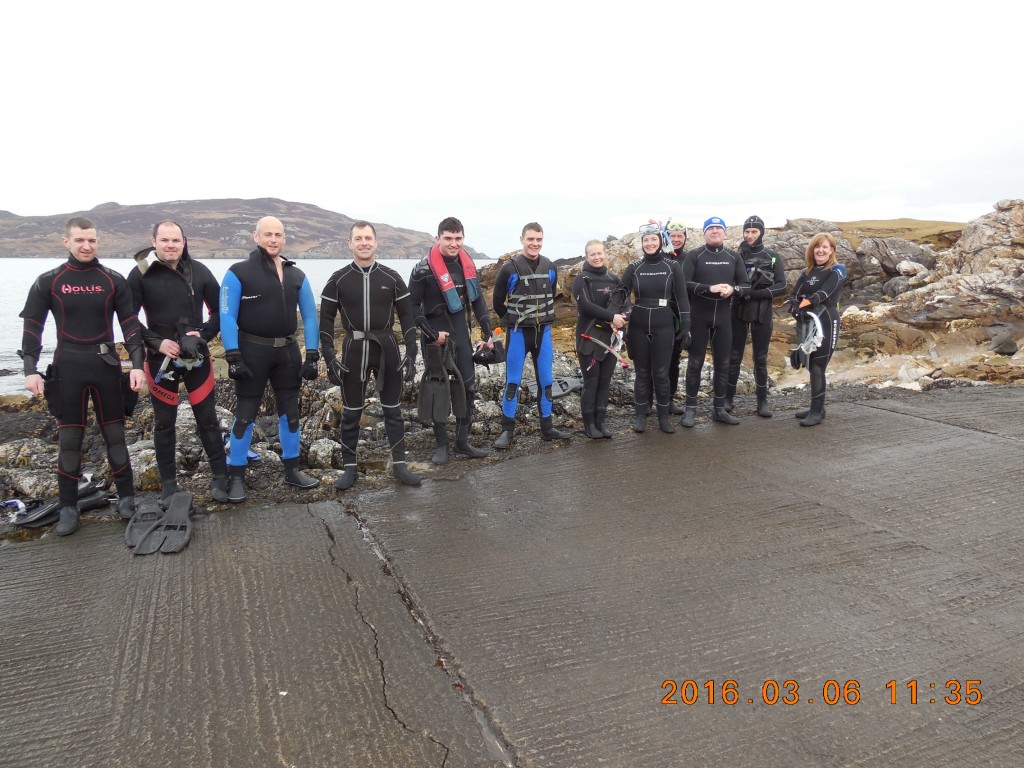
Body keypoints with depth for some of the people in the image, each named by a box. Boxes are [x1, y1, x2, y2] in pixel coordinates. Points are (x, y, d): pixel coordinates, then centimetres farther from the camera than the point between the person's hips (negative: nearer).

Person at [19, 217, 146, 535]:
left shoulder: (113, 281, 2)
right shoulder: (48, 282, 2)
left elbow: (130, 324, 1)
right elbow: (32, 327, 3)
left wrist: (137, 364, -9)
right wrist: (30, 369, -6)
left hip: (106, 365, 0)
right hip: (68, 366, 0)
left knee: (114, 433, 6)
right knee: (69, 437, 4)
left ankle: (126, 497, 16)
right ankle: (68, 508, 12)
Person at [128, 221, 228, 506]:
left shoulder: (199, 271, -1)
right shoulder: (140, 274, -5)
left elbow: (220, 309, 5)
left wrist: (204, 334, -10)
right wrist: (156, 342, -15)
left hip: (197, 357, 1)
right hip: (161, 359, -1)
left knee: (208, 418, 6)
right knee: (164, 423, 8)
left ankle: (220, 477, 17)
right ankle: (168, 484, 20)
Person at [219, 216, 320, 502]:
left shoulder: (296, 275, 6)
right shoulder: (238, 272, -6)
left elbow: (309, 316, 7)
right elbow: (227, 316, -9)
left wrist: (312, 356, 0)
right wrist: (233, 356, -17)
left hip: (287, 351, 4)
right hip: (252, 350, -4)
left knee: (290, 410, 11)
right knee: (245, 413, 1)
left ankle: (292, 469, 24)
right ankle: (236, 476, 13)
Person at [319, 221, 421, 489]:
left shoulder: (391, 278, 1)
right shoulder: (338, 279, 0)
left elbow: (406, 316, 3)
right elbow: (326, 319, 2)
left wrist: (411, 353, -3)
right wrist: (329, 356, -5)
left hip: (386, 348, 1)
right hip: (353, 349, 0)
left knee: (392, 409, 8)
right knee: (351, 412, 6)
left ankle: (399, 464, 17)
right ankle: (349, 467, 17)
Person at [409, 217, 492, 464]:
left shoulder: (467, 264, 3)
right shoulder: (424, 269, -14)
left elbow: (478, 300, 11)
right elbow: (412, 306, -10)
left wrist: (487, 332, 7)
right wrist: (431, 334, -16)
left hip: (461, 332, 5)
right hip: (436, 336, -5)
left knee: (468, 386, 6)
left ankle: (462, 442, 18)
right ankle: (441, 444, 14)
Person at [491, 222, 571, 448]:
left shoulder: (550, 267, 3)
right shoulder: (509, 268, -10)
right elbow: (497, 301, 0)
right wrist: (512, 320, 8)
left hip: (543, 331, 4)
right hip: (518, 332, -4)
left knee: (546, 381, 8)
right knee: (513, 381, 0)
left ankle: (547, 427, 19)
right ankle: (507, 430, 9)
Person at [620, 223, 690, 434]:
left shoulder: (672, 267, -1)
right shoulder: (634, 268, 1)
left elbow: (682, 299, -1)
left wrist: (685, 328, -4)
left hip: (664, 327, -1)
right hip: (638, 327, 1)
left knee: (661, 373, 3)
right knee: (642, 372, 8)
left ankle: (664, 416, 17)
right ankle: (640, 414, 20)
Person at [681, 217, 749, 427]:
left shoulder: (734, 257, 9)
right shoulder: (694, 256, -2)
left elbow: (745, 285, 6)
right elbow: (684, 284, -11)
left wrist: (732, 289, -15)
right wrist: (709, 288, -23)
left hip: (723, 315, 3)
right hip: (699, 315, -3)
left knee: (722, 362, 8)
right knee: (695, 362, 3)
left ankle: (719, 409, 18)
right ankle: (690, 408, 11)